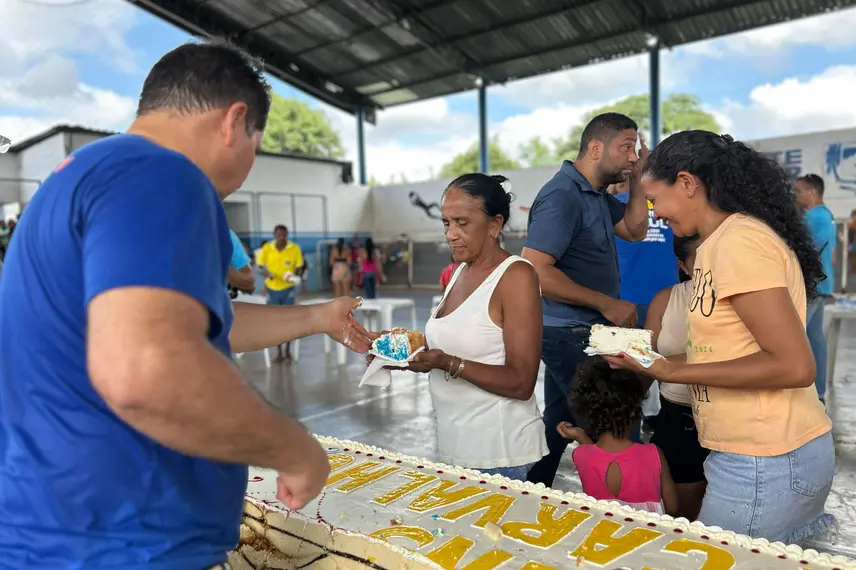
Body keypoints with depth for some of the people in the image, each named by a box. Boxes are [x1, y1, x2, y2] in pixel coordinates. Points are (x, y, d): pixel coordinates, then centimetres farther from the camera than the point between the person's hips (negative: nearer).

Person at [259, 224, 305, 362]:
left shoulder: (295, 248, -9)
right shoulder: (266, 248, -7)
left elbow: (299, 267, -1)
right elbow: (260, 266, 2)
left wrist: (294, 276, -22)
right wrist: (265, 273, -20)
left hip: (288, 288, -1)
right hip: (272, 288, 1)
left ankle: (288, 351, 17)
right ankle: (279, 352, 18)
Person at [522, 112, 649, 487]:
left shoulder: (596, 194, 11)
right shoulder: (562, 195, -20)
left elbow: (635, 231, 15)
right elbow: (535, 270, -27)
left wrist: (637, 177, 5)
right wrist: (607, 304, -22)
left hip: (579, 332, 10)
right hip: (570, 333, -10)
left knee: (558, 424, 19)